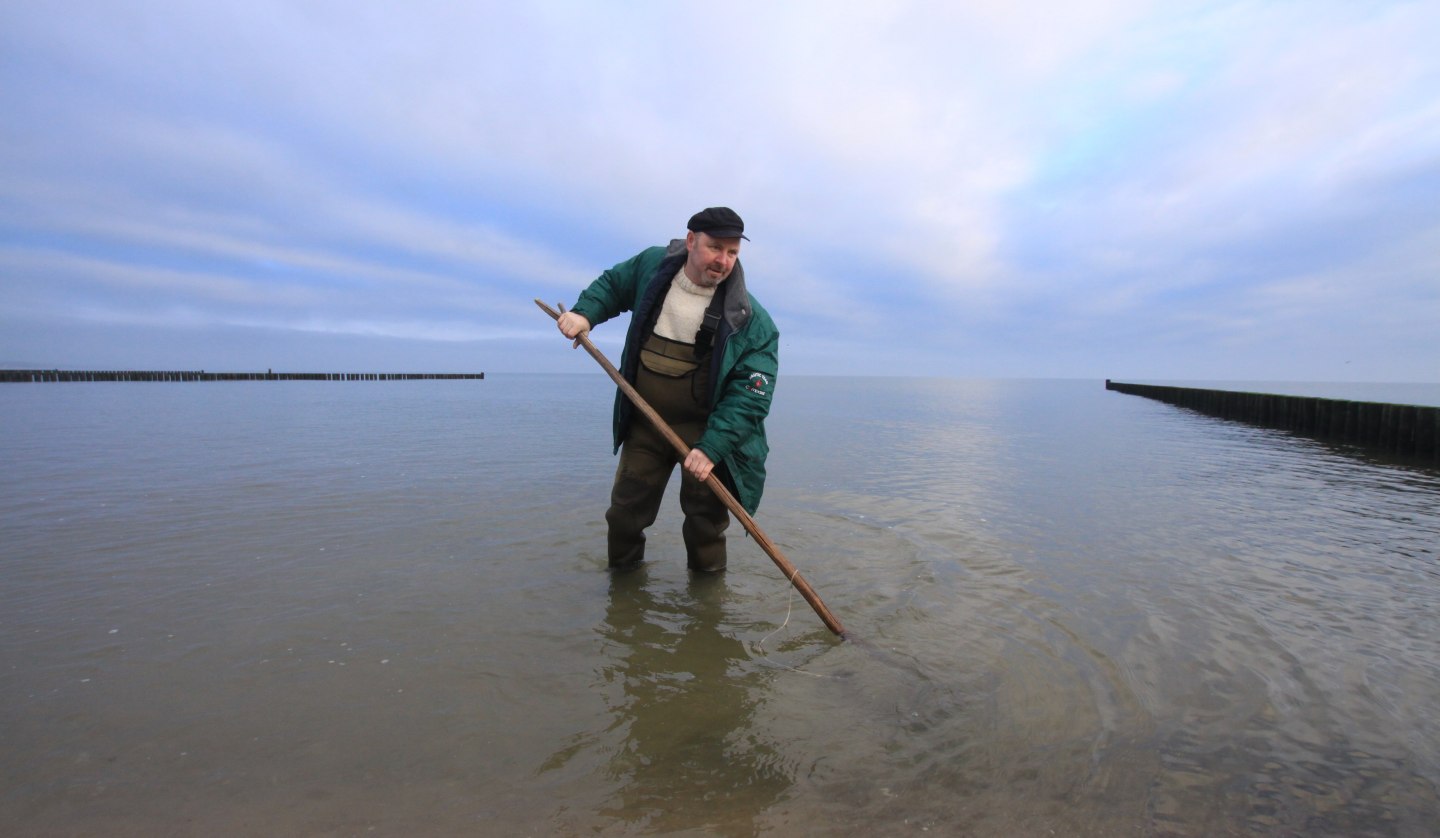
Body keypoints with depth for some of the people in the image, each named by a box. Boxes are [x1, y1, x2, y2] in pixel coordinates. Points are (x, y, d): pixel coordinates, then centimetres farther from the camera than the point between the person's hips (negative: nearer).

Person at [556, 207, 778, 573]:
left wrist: (711, 447, -28)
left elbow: (752, 393, -20)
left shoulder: (750, 320, -16)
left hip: (705, 430, -3)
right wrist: (584, 312, -3)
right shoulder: (651, 265, -4)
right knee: (625, 514, 12)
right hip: (644, 424, 3)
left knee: (706, 522, 6)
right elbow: (611, 284, 17)